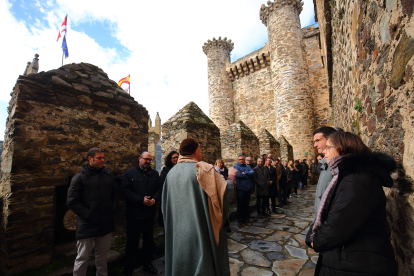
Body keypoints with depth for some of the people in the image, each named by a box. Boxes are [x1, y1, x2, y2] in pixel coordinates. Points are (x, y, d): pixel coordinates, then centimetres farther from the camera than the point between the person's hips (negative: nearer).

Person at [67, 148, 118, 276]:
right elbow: (72, 201, -10)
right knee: (83, 257, 10)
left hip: (106, 223, 4)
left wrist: (113, 209, -1)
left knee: (102, 253, 19)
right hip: (87, 224, -4)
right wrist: (87, 215, -14)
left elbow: (115, 194, 12)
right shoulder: (80, 177, -8)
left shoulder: (109, 175, 3)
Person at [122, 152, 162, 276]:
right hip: (134, 214, -4)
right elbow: (125, 190, -14)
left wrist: (155, 199, -16)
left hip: (149, 213, 4)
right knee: (132, 241, 9)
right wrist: (141, 199, -20)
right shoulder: (129, 173, -6)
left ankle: (147, 263, 37)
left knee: (149, 240, 17)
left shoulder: (154, 173, 6)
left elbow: (159, 189, 4)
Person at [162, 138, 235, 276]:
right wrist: (231, 178, -1)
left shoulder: (172, 172, 0)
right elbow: (225, 191, -18)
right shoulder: (202, 169, -18)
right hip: (201, 232, -5)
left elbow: (165, 204, 9)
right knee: (204, 263, 14)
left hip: (177, 233, 6)